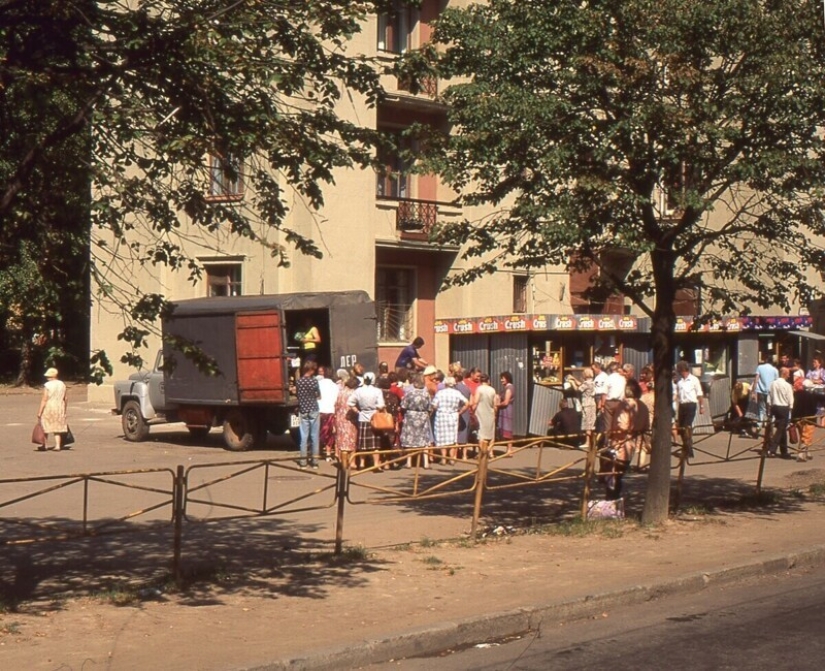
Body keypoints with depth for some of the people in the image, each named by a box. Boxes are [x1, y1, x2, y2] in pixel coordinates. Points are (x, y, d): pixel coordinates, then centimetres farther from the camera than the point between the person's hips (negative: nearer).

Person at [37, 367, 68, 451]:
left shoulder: (47, 385, -13)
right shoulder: (62, 384, 5)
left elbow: (44, 400, -16)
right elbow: (65, 399, 9)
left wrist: (40, 412, -13)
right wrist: (64, 410, 19)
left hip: (48, 408, -5)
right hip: (59, 409, 5)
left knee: (45, 427, 10)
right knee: (57, 428, 9)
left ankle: (43, 446, 18)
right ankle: (57, 446, 1)